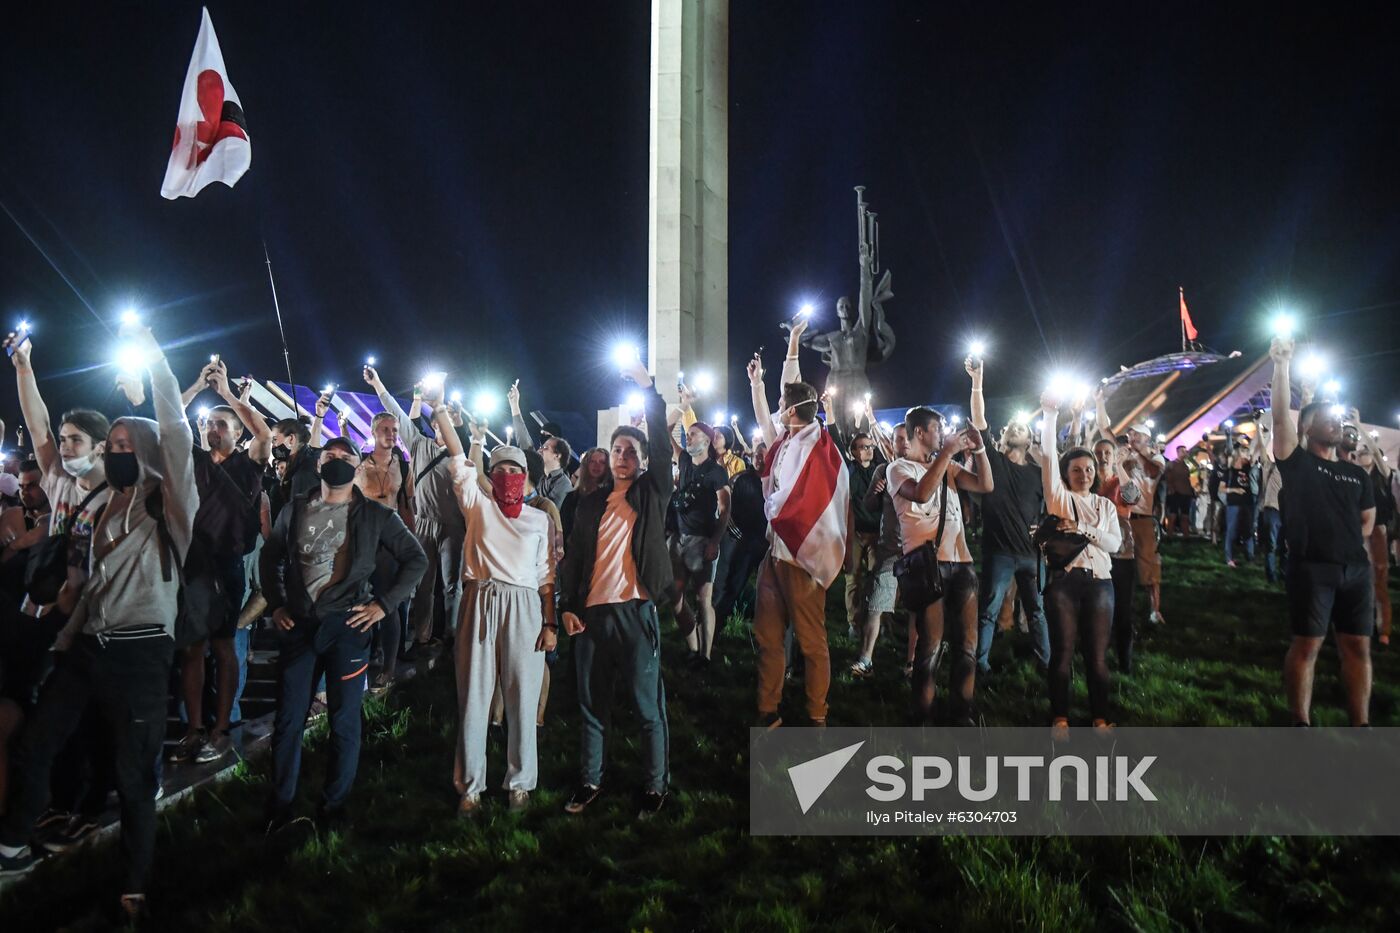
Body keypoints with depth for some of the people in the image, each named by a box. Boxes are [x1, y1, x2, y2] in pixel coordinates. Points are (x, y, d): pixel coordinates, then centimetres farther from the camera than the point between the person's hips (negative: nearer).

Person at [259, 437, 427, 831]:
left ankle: (334, 805, 15)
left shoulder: (375, 515, 2)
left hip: (347, 625, -2)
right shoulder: (296, 509, 9)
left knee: (344, 720, 3)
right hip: (297, 625, 2)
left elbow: (416, 559, 2)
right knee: (288, 720, 5)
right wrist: (276, 604, 10)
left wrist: (383, 603, -4)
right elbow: (270, 556, 20)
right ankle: (280, 805, 16)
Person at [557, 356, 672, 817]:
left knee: (649, 706, 1)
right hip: (591, 614, 4)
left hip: (636, 611, -3)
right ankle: (590, 781, 23)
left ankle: (655, 787, 11)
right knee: (591, 704, 11)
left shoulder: (652, 494, 5)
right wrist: (568, 606, 3)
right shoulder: (591, 503, 14)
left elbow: (662, 444, -6)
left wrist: (648, 389, -10)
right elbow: (573, 557, 12)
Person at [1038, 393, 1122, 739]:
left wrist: (1083, 530, -13)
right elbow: (1048, 457, -8)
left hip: (1099, 582, 3)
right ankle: (1060, 717, 9)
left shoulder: (1106, 505, 14)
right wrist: (1049, 416, -15)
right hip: (1064, 580, -2)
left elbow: (1114, 542, 1)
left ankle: (1100, 717, 14)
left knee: (1097, 654, 5)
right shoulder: (1059, 497, 5)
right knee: (1063, 652, 0)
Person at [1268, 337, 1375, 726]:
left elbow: (1368, 521, 24)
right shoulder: (1297, 463, 1)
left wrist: (1349, 542, 4)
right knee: (1306, 645, -2)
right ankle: (1301, 724, 5)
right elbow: (1280, 417, -12)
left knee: (1357, 646, 5)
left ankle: (1361, 726, 12)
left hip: (1355, 569, 5)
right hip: (1311, 568, -5)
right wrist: (1282, 365, -16)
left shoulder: (1356, 474, 15)